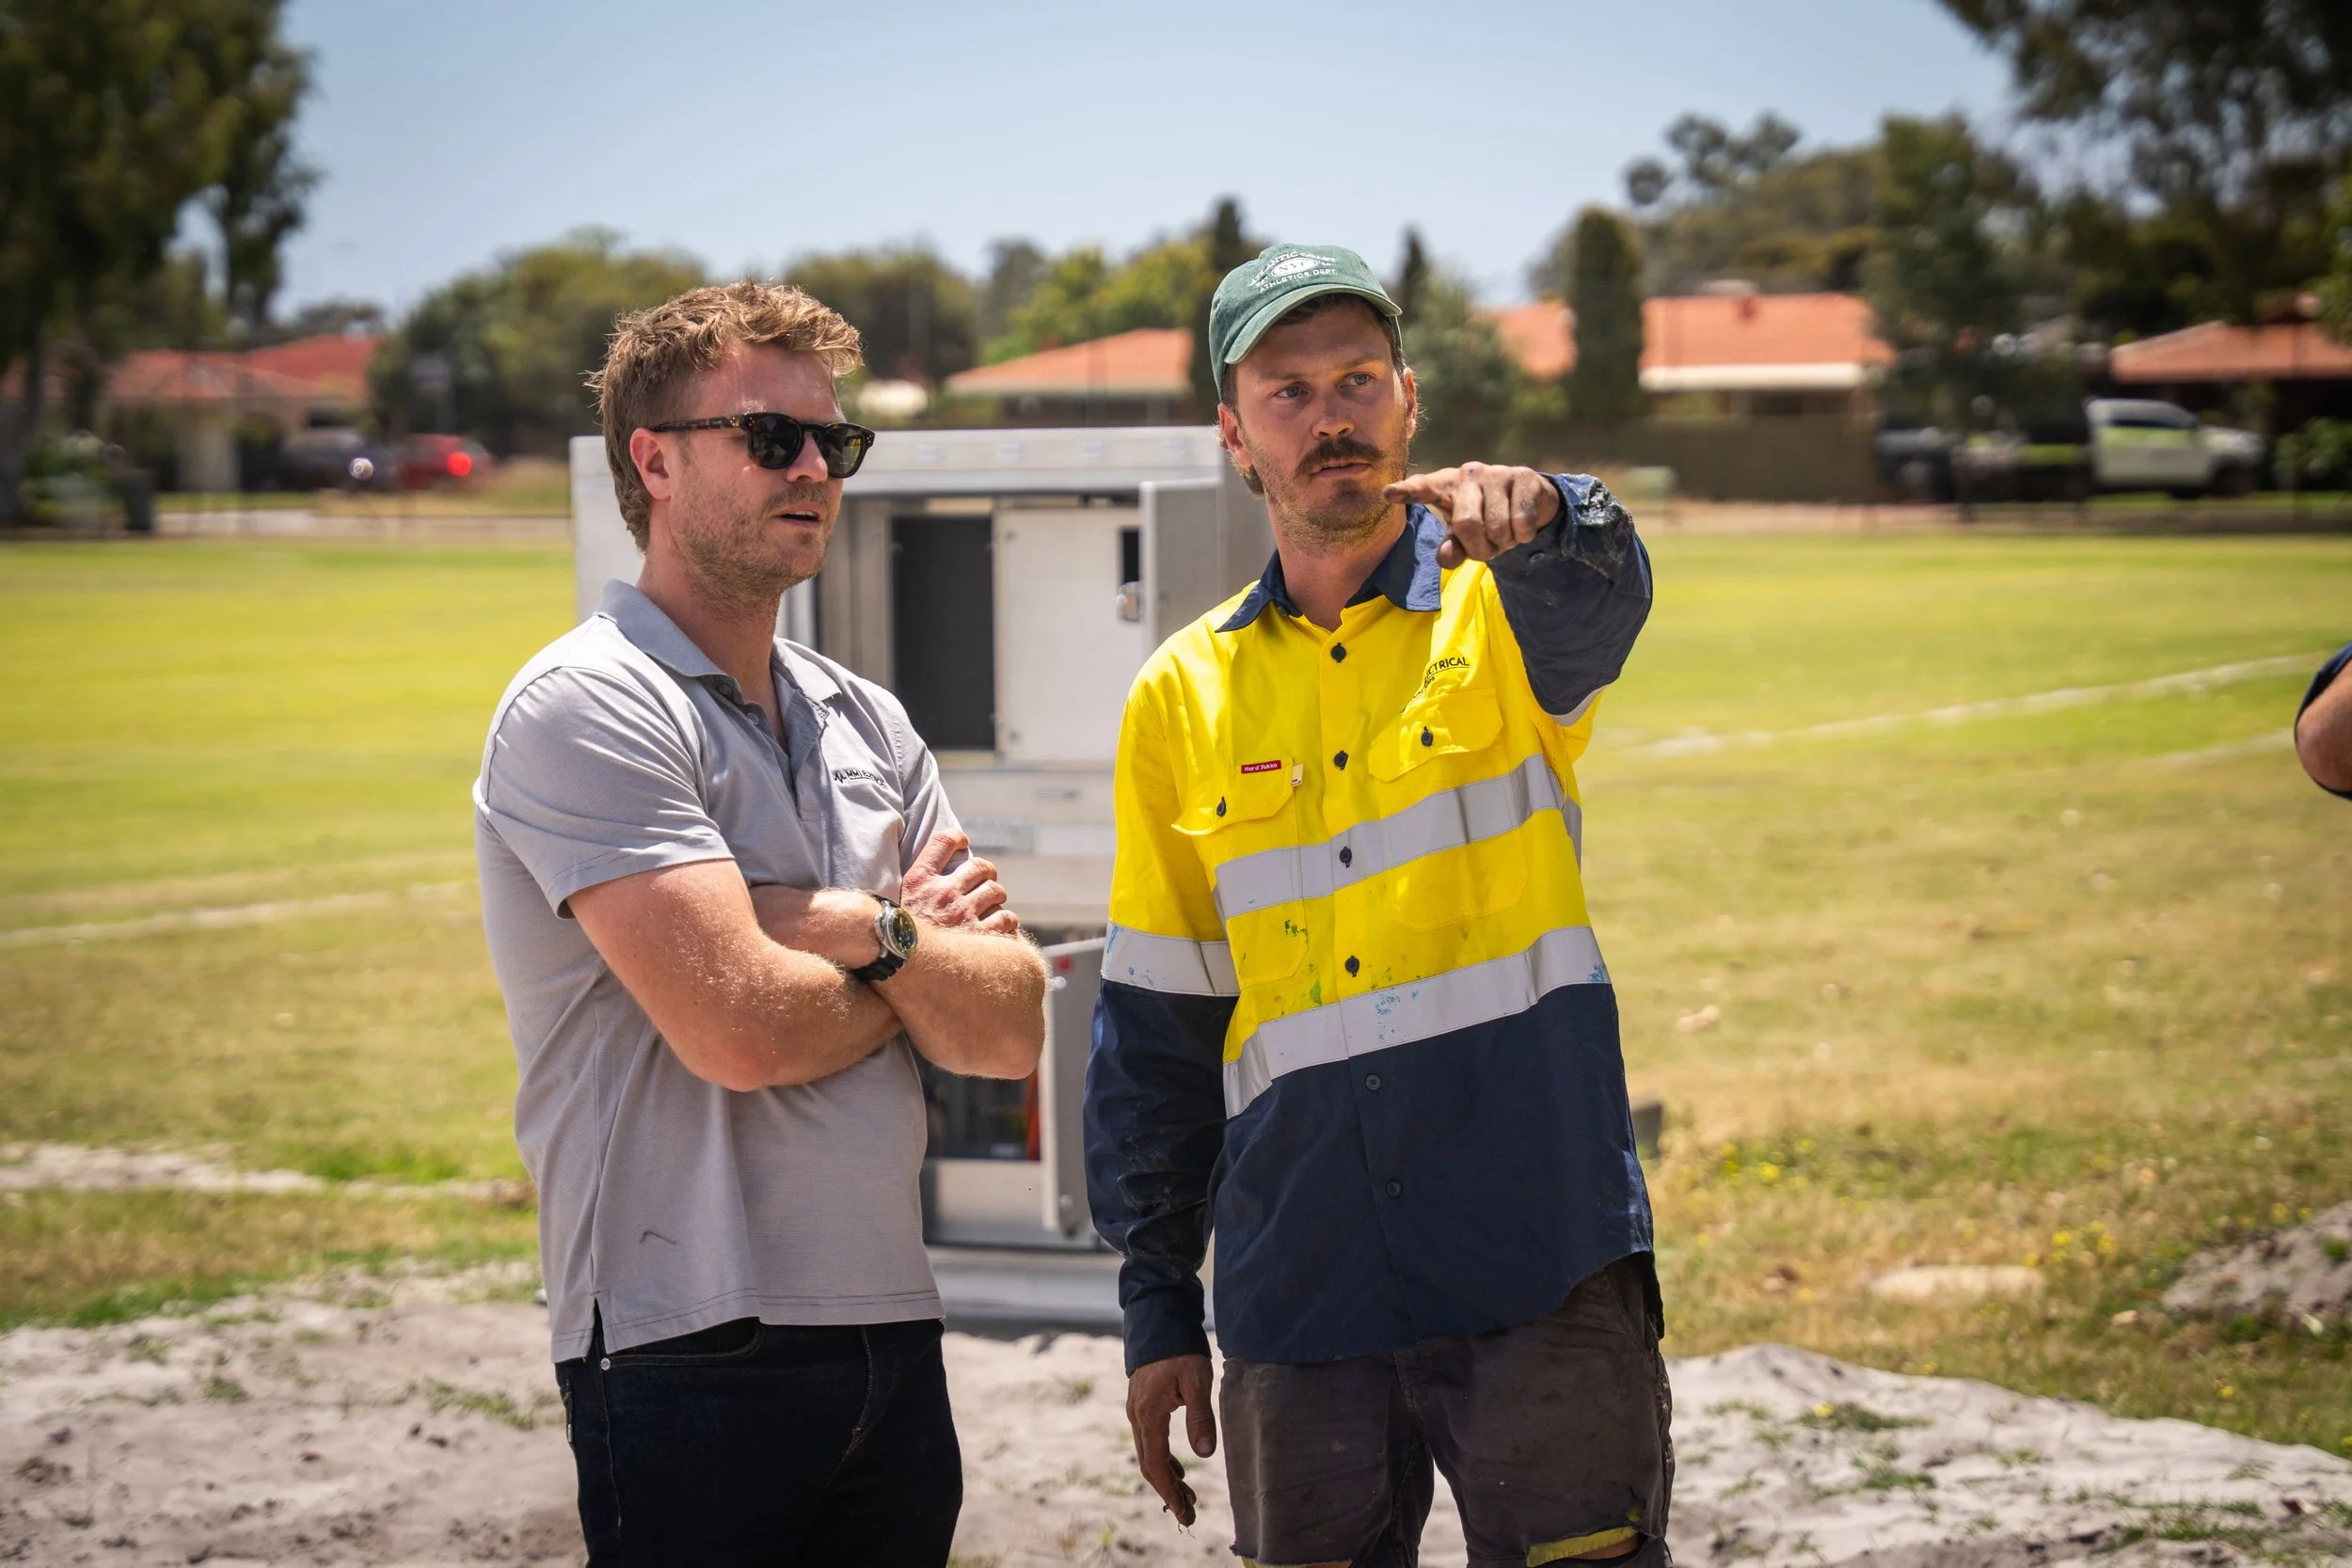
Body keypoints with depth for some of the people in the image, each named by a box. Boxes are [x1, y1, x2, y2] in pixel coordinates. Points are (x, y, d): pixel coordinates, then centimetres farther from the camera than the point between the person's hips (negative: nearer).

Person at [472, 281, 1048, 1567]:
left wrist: (866, 929, -12)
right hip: (696, 1356, -7)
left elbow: (1012, 1028, 7)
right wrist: (922, 954, 0)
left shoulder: (865, 723, 14)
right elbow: (742, 1028, -19)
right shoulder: (586, 708, -9)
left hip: (893, 1337, 7)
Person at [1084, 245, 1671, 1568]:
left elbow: (1596, 599, -24)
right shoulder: (1183, 701, 9)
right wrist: (1160, 1308, 10)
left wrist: (1538, 514, -48)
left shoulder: (1504, 612, 2)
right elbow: (1156, 1028, 12)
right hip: (1300, 1298, 3)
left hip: (1543, 1272, -2)